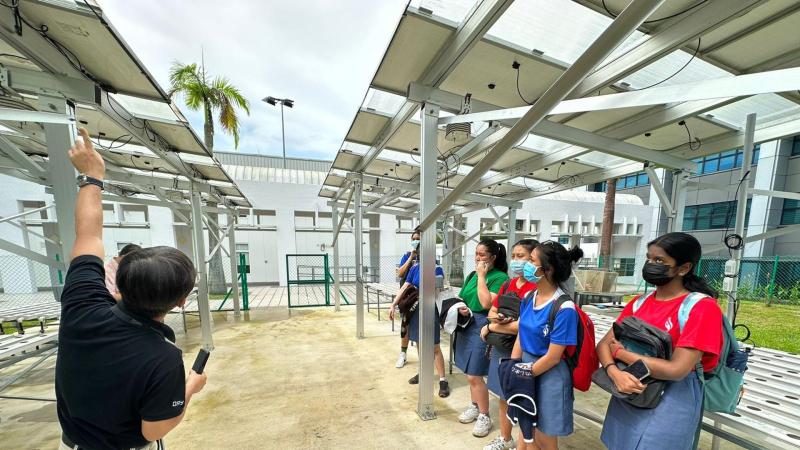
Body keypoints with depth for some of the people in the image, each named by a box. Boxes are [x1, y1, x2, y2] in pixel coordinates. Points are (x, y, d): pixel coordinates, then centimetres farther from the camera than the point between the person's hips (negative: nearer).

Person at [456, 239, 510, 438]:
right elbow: (461, 298, 14)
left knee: (474, 376, 1)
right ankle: (474, 406, 40)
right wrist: (459, 308, -8)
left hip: (482, 327, -7)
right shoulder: (472, 275, 8)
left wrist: (482, 276, -19)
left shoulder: (500, 277, -13)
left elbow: (486, 303, -25)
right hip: (466, 325, 7)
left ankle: (485, 416, 23)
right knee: (470, 373, 19)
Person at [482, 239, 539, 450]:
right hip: (501, 348, 8)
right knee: (504, 396, 23)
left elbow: (524, 325, -26)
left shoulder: (536, 289, -20)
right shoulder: (508, 284, 5)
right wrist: (496, 318, -14)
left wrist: (491, 327, -14)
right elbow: (492, 311, 10)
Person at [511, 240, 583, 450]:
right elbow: (520, 337, 4)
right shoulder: (528, 298, -3)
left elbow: (553, 357, -19)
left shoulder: (563, 308, -23)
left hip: (549, 376, -6)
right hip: (526, 366, 6)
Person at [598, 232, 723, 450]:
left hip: (671, 402, -5)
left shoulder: (702, 307, -14)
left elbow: (677, 370, -21)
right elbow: (603, 345, -1)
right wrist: (615, 373, -19)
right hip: (627, 396, 5)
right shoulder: (638, 304, 2)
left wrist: (621, 353, -13)